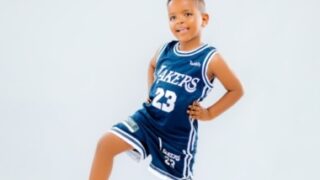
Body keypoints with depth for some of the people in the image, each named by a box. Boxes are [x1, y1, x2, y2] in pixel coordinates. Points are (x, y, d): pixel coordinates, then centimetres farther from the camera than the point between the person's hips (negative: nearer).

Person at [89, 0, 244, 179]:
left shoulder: (210, 59, -13)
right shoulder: (165, 50, 1)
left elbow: (236, 90, -4)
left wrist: (210, 113, -6)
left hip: (179, 132, -4)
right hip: (148, 117, 4)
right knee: (106, 144, -14)